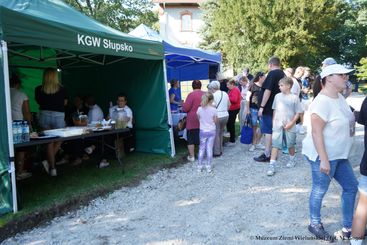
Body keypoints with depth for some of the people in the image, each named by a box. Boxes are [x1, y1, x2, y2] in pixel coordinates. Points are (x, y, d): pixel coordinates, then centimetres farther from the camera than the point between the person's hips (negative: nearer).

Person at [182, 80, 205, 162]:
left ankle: (191, 156, 9)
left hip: (193, 121, -5)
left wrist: (183, 105, 6)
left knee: (191, 139, 6)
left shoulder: (191, 95, -14)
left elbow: (185, 108, -15)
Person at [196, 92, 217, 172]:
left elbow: (199, 119, 4)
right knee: (209, 149, 7)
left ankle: (199, 166, 17)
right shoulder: (213, 109, -13)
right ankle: (208, 167, 13)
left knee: (201, 149, 12)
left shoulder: (200, 109, -9)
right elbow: (215, 121, -5)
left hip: (202, 131, 1)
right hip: (211, 131, -1)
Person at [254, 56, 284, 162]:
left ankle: (267, 155, -1)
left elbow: (268, 91, -22)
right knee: (274, 130, 15)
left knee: (268, 131, -5)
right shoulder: (282, 74, 13)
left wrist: (261, 107, -20)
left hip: (269, 107, -9)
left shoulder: (272, 74, -15)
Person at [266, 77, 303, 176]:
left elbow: (298, 113, -5)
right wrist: (273, 122, 9)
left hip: (289, 126, -2)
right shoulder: (277, 96, 4)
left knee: (290, 145, 14)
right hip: (277, 125, 2)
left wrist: (291, 123, -14)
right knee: (275, 145, -3)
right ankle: (272, 165, -4)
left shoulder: (294, 97, -7)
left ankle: (292, 159, 40)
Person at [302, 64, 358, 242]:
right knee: (319, 191, 6)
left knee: (351, 187, 17)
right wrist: (324, 160, -25)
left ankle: (348, 226, 33)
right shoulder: (322, 102, -23)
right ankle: (315, 225, 28)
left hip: (339, 154, 10)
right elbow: (316, 132, -25)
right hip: (323, 155, -10)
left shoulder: (339, 97, 6)